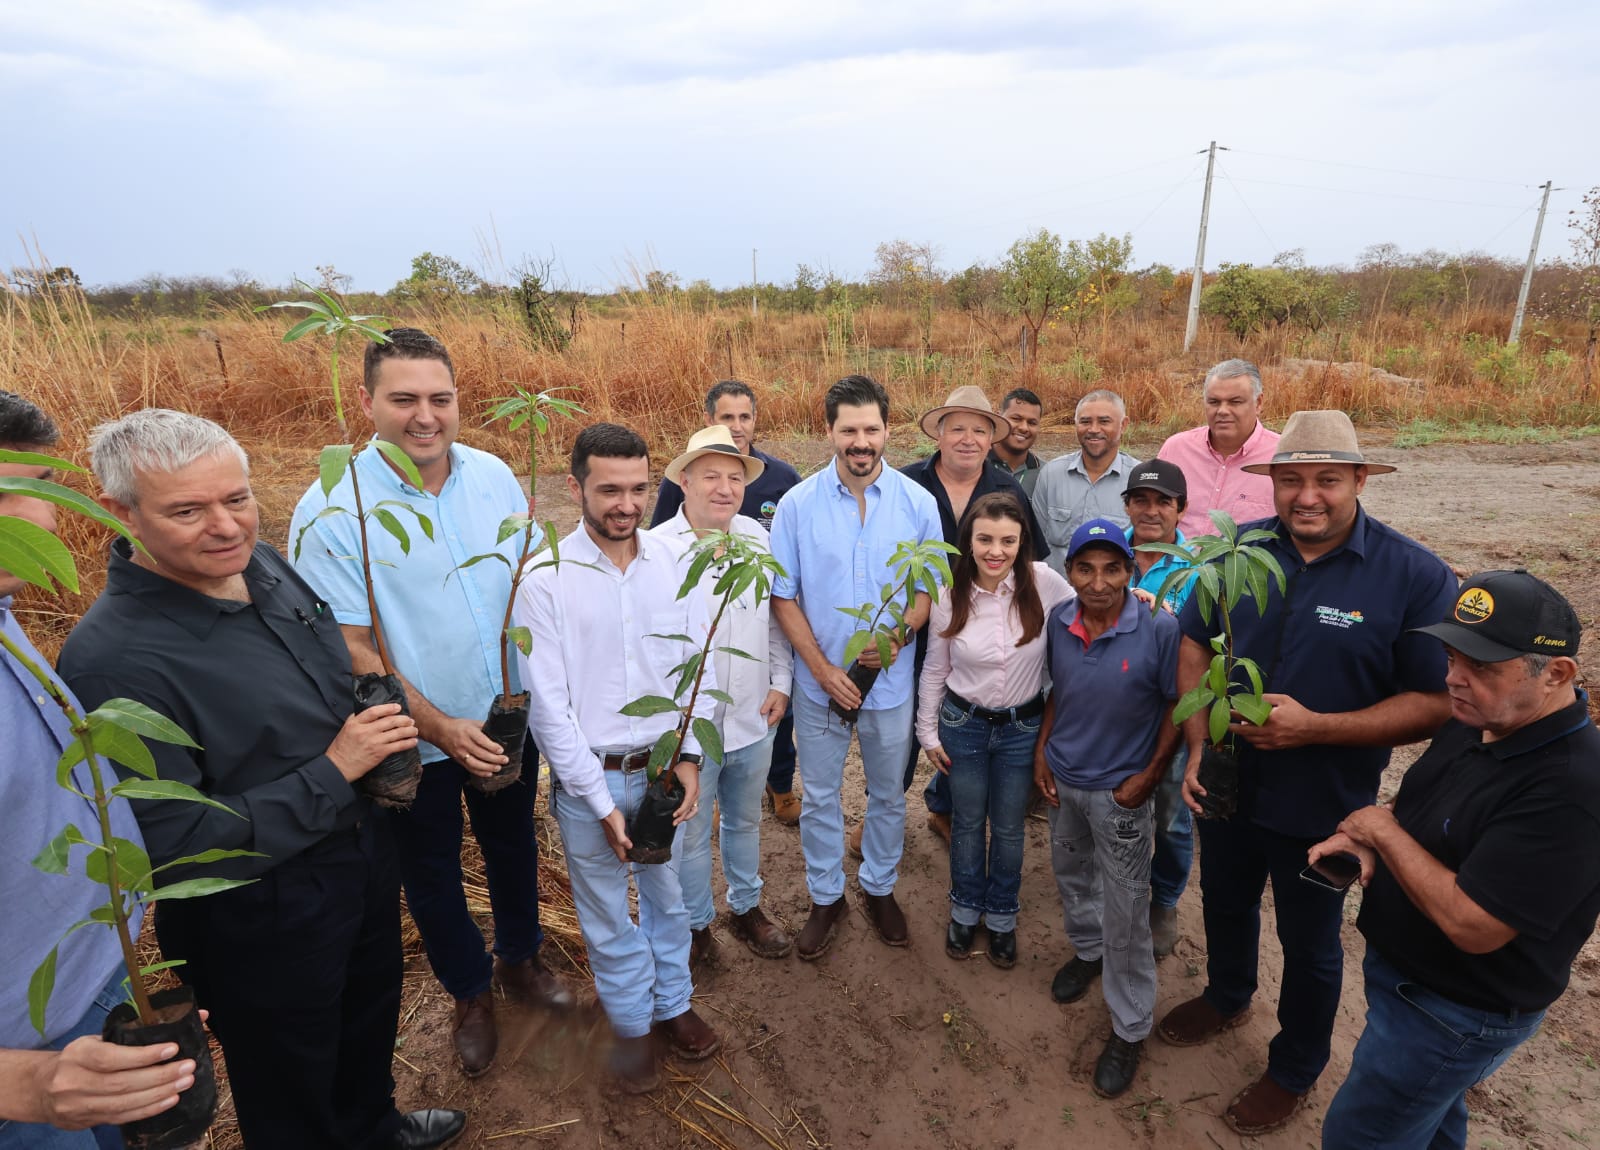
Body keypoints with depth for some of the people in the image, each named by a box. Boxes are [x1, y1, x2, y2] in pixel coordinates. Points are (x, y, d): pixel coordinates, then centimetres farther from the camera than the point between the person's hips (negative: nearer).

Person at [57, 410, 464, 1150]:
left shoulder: (263, 564, -7)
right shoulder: (113, 661, -30)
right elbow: (174, 848, -26)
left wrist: (383, 722, -5)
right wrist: (332, 772, -26)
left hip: (362, 858, 8)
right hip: (261, 917, -7)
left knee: (371, 1016, 32)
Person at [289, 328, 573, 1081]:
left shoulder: (493, 475, -7)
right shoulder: (331, 509, -19)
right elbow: (350, 647, -16)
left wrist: (527, 697, -4)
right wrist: (441, 728, -19)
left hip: (508, 721, 3)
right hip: (416, 739, -3)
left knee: (513, 845, 23)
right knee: (430, 872, 19)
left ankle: (519, 959, 50)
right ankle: (470, 994, 45)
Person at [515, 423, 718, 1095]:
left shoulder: (674, 565, -4)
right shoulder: (545, 579, -14)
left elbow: (699, 668, 1)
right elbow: (548, 704, -13)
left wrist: (689, 755, -11)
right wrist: (602, 801, -13)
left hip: (667, 768, 3)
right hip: (589, 779, -3)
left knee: (669, 898, 22)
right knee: (608, 915, 16)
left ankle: (672, 1004, 47)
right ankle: (630, 1023, 41)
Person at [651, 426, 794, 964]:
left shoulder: (757, 537, -2)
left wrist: (780, 683, 3)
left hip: (754, 719, 4)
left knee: (745, 822, 24)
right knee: (690, 834, 16)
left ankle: (746, 907, 47)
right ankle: (696, 924, 39)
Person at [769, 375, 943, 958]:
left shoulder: (918, 503, -7)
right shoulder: (797, 504, -10)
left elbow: (932, 586, 1)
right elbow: (783, 596, -6)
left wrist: (900, 632, -19)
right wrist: (822, 668, -14)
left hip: (891, 681, 1)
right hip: (819, 682, -1)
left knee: (888, 794, 18)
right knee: (820, 797, 15)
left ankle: (879, 887, 43)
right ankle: (826, 897, 37)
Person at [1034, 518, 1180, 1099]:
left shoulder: (1159, 630, -22)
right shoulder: (1058, 622, -9)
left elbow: (1178, 704, -11)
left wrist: (1150, 775, -12)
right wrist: (1042, 752, 1)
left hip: (1120, 792, -4)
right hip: (1062, 781, 5)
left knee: (1125, 916, 7)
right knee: (1071, 875, 26)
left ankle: (1130, 1029, 27)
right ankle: (1087, 950, 55)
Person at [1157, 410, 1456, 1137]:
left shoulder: (1417, 577, -19)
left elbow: (1437, 702, -17)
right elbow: (1195, 646, -1)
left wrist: (1314, 727, -27)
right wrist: (1199, 744, -10)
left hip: (1323, 805, -3)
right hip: (1227, 783, 4)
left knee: (1309, 943, 19)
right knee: (1225, 902, 27)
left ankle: (1294, 1069, 46)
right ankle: (1226, 998, 57)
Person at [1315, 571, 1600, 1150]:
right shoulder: (1474, 721, -5)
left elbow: (1471, 926, -33)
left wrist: (1385, 831, -22)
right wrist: (1363, 840, -9)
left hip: (1457, 1012, -8)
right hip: (1405, 967, 8)